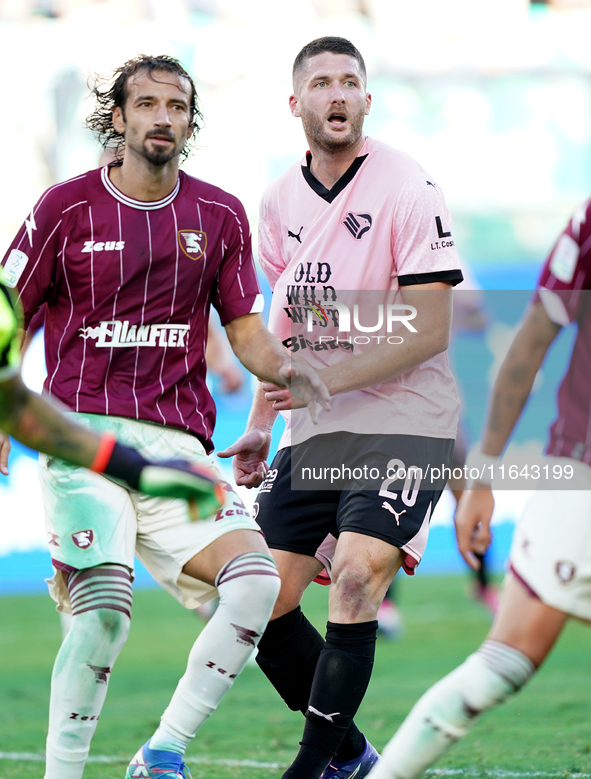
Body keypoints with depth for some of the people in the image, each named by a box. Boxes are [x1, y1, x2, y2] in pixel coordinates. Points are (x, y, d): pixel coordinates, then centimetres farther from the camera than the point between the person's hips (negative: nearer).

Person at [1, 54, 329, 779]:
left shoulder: (220, 217, 12)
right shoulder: (66, 207, 3)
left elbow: (246, 330, 15)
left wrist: (285, 368, -7)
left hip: (178, 441, 4)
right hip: (82, 434, -3)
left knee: (256, 580, -19)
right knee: (105, 605, -23)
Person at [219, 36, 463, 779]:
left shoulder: (407, 189, -12)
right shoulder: (280, 200, 8)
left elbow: (429, 332, -15)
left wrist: (324, 382, -19)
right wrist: (260, 424, 17)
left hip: (401, 420, -6)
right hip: (312, 435, 7)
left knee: (356, 578, -23)